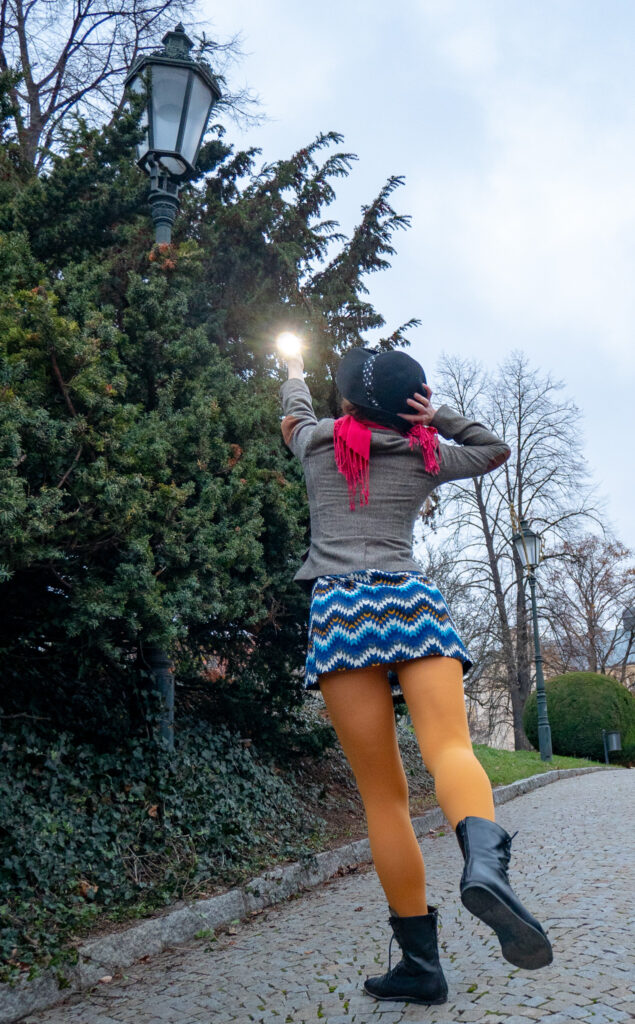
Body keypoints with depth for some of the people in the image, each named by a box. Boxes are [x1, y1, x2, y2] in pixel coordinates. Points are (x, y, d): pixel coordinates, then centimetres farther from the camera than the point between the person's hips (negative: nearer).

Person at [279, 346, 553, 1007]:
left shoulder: (317, 443, 18)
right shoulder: (426, 456, 18)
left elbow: (295, 412, 43)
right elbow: (495, 449, 36)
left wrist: (294, 377, 64)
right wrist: (438, 418, 23)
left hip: (339, 607, 0)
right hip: (414, 600, 1)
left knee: (383, 793, -1)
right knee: (448, 746, -17)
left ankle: (421, 961, 2)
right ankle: (484, 865, -49)